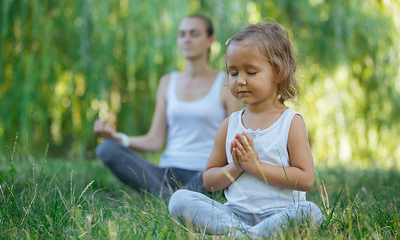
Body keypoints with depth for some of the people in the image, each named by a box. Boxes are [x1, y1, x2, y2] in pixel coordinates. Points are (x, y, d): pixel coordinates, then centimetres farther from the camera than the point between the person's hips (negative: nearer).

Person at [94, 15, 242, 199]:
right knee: (107, 148, -20)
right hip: (169, 172, 4)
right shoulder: (168, 82, 15)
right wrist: (118, 137, -8)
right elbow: (155, 141, 9)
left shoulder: (226, 84, 5)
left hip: (205, 175, -3)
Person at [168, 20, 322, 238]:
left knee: (309, 212, -35)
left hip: (279, 213, -3)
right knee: (179, 200, -17)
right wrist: (234, 168, -7)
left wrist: (256, 166, -13)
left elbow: (306, 180, -8)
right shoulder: (229, 126, 11)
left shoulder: (291, 122, 1)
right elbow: (209, 182, 14)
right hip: (236, 212, 3)